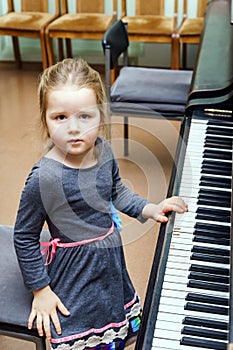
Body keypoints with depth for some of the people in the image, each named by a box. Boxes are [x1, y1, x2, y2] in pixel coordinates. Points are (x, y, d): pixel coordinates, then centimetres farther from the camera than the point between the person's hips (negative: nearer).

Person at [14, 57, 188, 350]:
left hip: (111, 263, 7)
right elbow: (24, 238, -16)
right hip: (75, 272, -6)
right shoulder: (44, 177, -28)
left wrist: (149, 209, 2)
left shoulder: (103, 150, -9)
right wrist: (40, 290, -12)